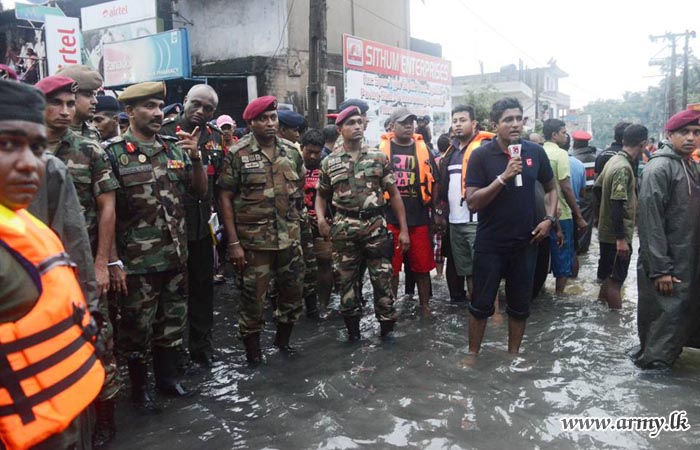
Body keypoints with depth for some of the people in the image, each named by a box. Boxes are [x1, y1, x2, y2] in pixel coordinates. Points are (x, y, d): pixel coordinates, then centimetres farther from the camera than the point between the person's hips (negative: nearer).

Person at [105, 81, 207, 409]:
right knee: (137, 326, 9)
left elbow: (201, 191, 9)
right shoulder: (114, 153, -8)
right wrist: (113, 259, -13)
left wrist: (195, 157, -8)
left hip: (176, 255, 5)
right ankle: (139, 386, 28)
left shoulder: (175, 148, 5)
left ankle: (168, 375, 37)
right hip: (138, 260, -5)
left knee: (173, 320, 17)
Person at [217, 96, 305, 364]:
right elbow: (225, 198, -8)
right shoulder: (237, 155, -7)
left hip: (290, 237, 4)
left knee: (293, 290, 13)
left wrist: (294, 218, 11)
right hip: (254, 239, -4)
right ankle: (252, 347, 26)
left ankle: (283, 337, 35)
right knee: (253, 296, 6)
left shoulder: (290, 151, 6)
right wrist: (234, 242, -13)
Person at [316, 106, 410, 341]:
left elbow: (394, 194, 4)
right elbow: (322, 195, 14)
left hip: (376, 225, -1)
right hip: (344, 229, 1)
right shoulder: (329, 163, 5)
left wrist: (403, 229, 0)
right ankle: (352, 329, 25)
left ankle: (387, 328, 19)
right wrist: (321, 218, -7)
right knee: (346, 280, 9)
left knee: (383, 279, 3)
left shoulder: (379, 158, 3)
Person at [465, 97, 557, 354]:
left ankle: (513, 354, 31)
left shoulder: (535, 152, 0)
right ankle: (473, 354, 25)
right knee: (481, 304, 7)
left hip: (525, 242, 3)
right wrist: (504, 177, -25)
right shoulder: (481, 155, -10)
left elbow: (551, 188, 15)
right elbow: (472, 202, -16)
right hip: (490, 244, -3)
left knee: (520, 305, 14)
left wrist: (549, 219, 0)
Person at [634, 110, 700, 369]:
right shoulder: (660, 168, -15)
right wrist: (660, 269, -22)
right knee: (666, 312, 0)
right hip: (665, 262, -8)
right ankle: (654, 362, 16)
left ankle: (668, 352, 34)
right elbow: (650, 222, -21)